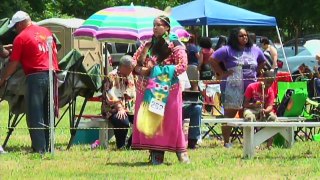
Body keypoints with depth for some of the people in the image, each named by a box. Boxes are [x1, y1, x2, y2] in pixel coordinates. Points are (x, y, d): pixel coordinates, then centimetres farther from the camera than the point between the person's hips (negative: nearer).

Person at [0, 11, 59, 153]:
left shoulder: (21, 37, -4)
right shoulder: (46, 32, 14)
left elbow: (14, 63, -2)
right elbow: (55, 53, 19)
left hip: (36, 77, -6)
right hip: (52, 75, 6)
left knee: (35, 116, -2)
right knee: (48, 115, 12)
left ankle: (40, 148, -7)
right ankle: (48, 146, 13)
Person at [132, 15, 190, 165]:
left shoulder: (175, 45, -3)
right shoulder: (147, 45, 14)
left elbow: (182, 66, -11)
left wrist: (159, 70, -15)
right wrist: (141, 70, -8)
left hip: (167, 89, -5)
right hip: (147, 89, 5)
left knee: (170, 121, -6)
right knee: (150, 121, 1)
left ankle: (181, 153, -2)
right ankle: (156, 154, 4)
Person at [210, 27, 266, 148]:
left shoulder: (255, 50, 12)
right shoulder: (228, 50, -3)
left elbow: (262, 62, 30)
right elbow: (213, 59, -5)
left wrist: (256, 73, 14)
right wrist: (222, 73, -7)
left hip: (251, 88, 4)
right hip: (232, 87, -4)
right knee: (230, 114, -3)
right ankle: (226, 142, 1)